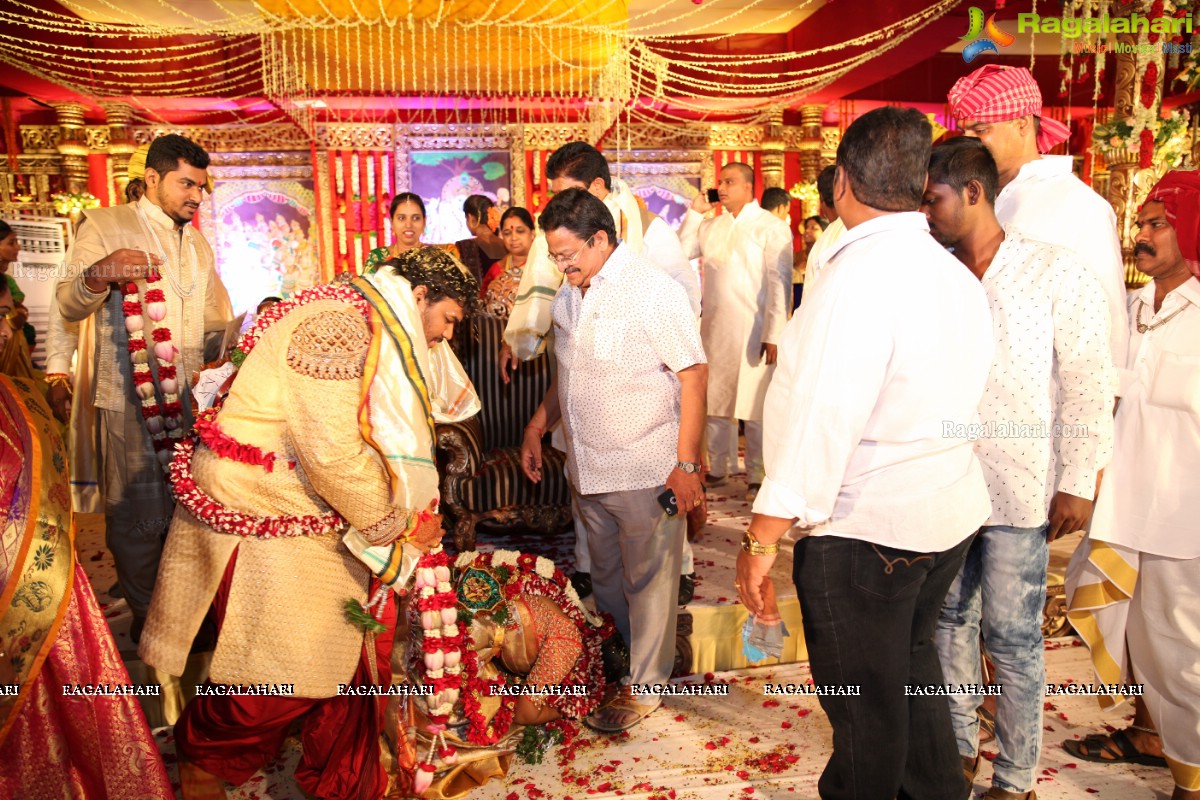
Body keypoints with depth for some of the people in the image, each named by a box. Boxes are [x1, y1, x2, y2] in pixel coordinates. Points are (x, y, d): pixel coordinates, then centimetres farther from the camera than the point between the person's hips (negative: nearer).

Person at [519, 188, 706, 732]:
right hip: (586, 468, 7)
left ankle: (644, 686, 24)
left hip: (645, 470, -6)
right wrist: (535, 429, 14)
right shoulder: (569, 296, 10)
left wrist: (686, 464, -17)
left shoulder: (654, 292, -13)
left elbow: (694, 376, -14)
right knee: (605, 579, 18)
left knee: (646, 583, 7)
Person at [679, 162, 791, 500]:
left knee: (754, 408, 0)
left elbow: (780, 283, -9)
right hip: (713, 328, 6)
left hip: (752, 330, -6)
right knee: (714, 401, 12)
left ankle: (757, 476, 11)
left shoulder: (771, 227, -4)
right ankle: (718, 467, 25)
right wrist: (694, 211, 6)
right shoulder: (710, 226, 14)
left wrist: (773, 335, -15)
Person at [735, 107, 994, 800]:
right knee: (911, 668, 28)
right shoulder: (959, 276, 5)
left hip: (865, 531, -9)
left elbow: (818, 423, -26)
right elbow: (957, 401, 7)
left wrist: (762, 539, -21)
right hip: (954, 515, 9)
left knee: (866, 705, 11)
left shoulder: (860, 275, -21)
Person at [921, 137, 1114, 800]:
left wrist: (1077, 484, -10)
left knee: (1011, 636, 4)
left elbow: (1088, 382, -7)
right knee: (951, 618, 15)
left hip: (1018, 492, -4)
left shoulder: (1055, 272, -7)